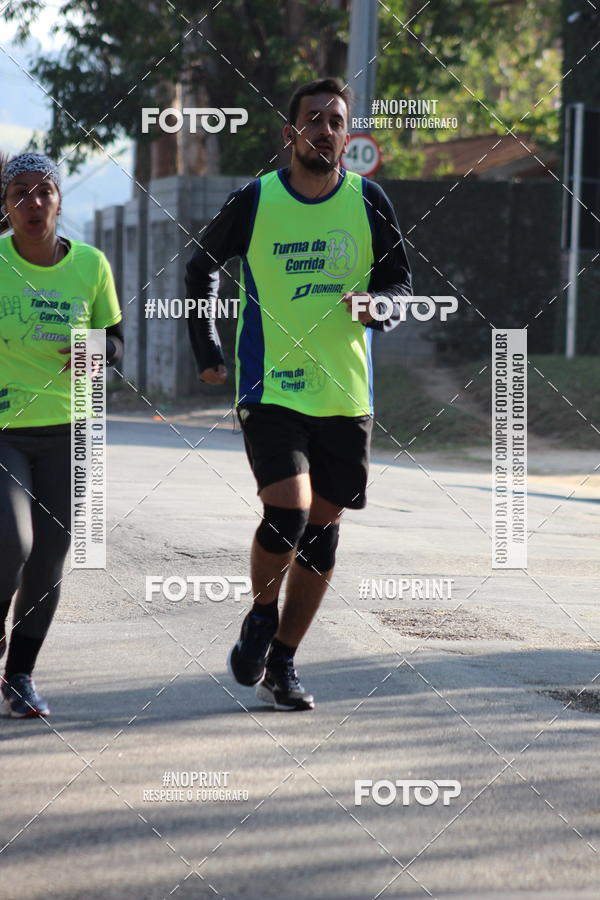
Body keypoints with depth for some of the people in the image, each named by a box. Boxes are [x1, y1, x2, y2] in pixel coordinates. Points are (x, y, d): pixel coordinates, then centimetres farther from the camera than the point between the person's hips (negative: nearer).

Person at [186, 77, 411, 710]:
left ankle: (280, 665, 20)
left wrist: (377, 306, -14)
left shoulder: (367, 201, 2)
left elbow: (401, 284, 8)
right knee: (286, 512, -19)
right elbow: (200, 269, 12)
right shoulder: (254, 201, -3)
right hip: (270, 391, -3)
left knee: (321, 530, 6)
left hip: (346, 395, 3)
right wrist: (207, 353, 8)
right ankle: (260, 617, 10)